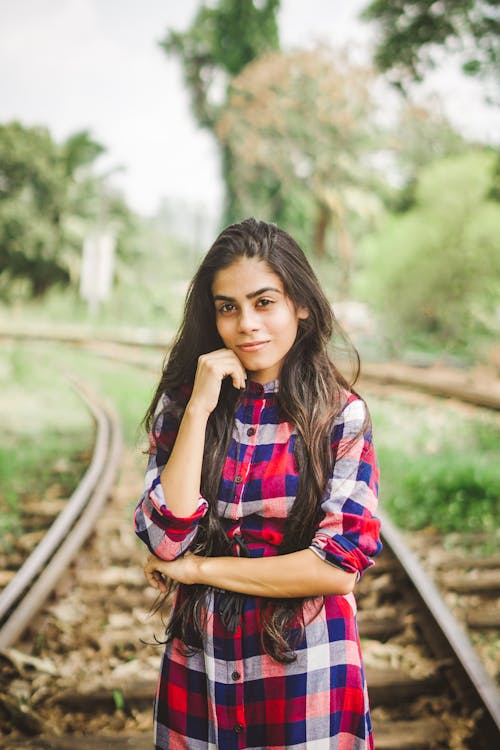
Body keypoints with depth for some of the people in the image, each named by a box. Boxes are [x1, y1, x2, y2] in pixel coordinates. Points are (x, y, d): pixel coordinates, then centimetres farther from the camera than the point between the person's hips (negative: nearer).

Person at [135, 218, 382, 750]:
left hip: (307, 667, -2)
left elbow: (339, 566, -16)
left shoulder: (341, 415, -9)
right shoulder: (180, 402, -3)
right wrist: (200, 408, -18)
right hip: (201, 663, 2)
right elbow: (166, 542, -13)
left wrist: (197, 568, -12)